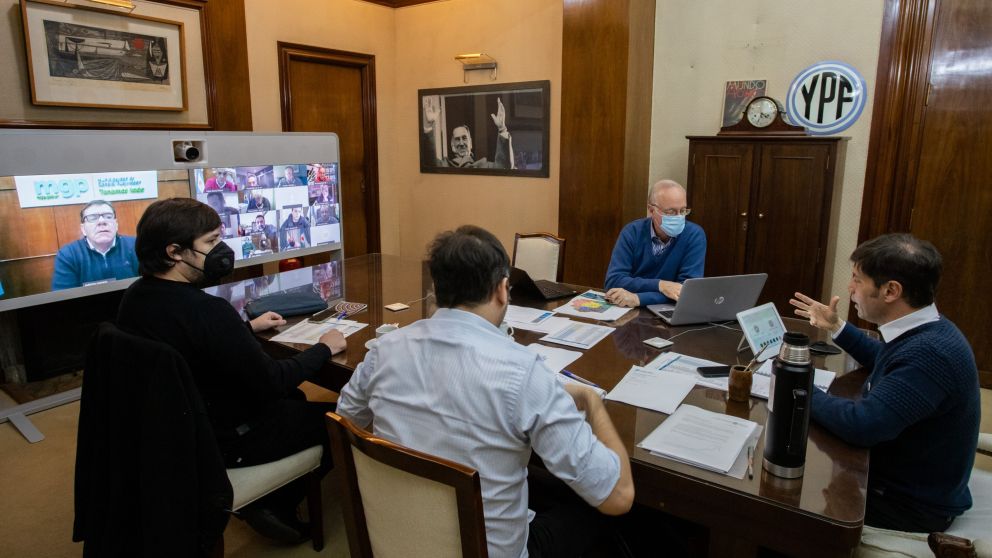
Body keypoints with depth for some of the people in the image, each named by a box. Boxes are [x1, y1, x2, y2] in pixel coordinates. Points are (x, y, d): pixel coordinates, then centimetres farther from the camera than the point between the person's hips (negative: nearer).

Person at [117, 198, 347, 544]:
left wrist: (248, 328, 15)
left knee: (294, 398, 26)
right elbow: (271, 383, -25)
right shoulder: (206, 309, -32)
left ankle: (271, 499, 26)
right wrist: (324, 349, -11)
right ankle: (276, 503, 23)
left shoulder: (135, 297, -4)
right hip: (223, 441, -9)